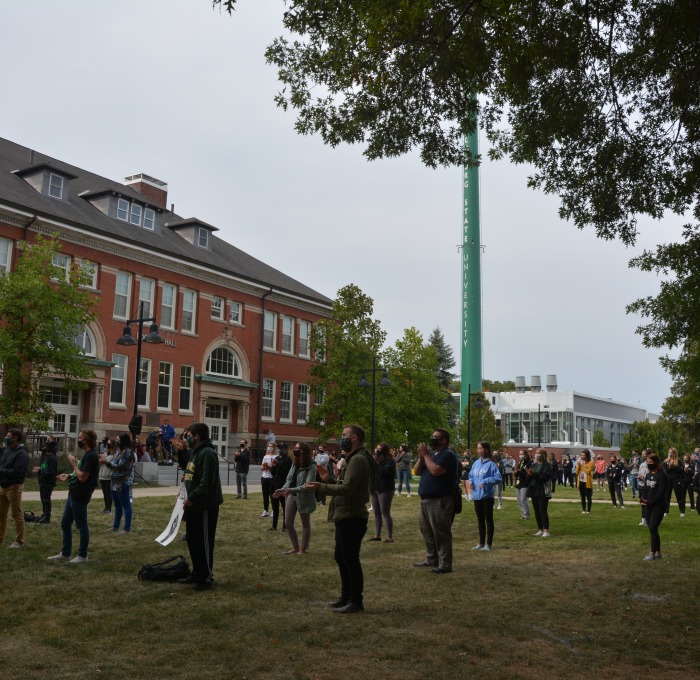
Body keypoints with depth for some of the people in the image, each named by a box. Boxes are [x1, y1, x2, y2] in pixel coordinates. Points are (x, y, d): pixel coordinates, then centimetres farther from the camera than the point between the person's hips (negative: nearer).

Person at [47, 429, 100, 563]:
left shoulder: (91, 456, -19)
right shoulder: (88, 454, 13)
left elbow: (83, 477, -24)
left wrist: (74, 463, -13)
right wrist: (69, 476, 12)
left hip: (80, 496, -11)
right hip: (74, 494, 11)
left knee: (81, 526, 1)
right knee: (65, 524, 16)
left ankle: (82, 556, 11)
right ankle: (65, 554, 26)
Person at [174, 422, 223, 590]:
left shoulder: (207, 454, -20)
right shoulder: (194, 451, 12)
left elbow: (207, 483, -26)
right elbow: (184, 465, 31)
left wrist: (191, 498, -23)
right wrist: (181, 451, 15)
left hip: (205, 506, -10)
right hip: (194, 505, 11)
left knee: (204, 543, -4)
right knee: (192, 540, 18)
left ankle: (207, 579, 4)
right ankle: (197, 573, 30)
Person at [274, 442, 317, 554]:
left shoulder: (311, 466, -16)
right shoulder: (294, 464, 6)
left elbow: (308, 486, -24)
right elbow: (289, 480, 9)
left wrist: (292, 490, -33)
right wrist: (282, 489, -9)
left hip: (304, 498, -7)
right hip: (292, 496, 7)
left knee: (305, 524, 10)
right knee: (288, 523, 9)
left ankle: (303, 549, 22)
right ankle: (295, 547, 26)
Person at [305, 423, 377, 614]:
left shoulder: (358, 460, -17)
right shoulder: (352, 459, 18)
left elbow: (347, 489, -23)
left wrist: (321, 487, -17)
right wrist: (329, 480, 8)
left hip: (352, 517, -11)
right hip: (345, 516, 11)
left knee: (351, 559, -4)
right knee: (341, 557, 17)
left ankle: (356, 601, 4)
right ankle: (346, 597, 27)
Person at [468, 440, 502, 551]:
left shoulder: (491, 464, -11)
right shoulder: (476, 463, 8)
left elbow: (498, 477, -17)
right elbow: (471, 475, 18)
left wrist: (485, 481, -22)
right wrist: (470, 481, -3)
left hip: (487, 495, -7)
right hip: (477, 496, 7)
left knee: (489, 520, 3)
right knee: (480, 520, 15)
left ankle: (489, 544, 10)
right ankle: (481, 543, 25)